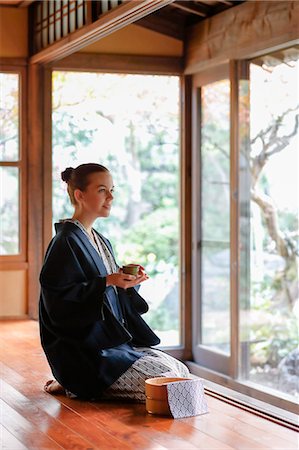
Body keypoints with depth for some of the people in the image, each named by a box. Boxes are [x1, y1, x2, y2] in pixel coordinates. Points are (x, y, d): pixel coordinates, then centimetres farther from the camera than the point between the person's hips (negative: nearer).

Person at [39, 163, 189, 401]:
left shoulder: (102, 242, 15)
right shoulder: (66, 242, -13)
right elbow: (57, 296, -20)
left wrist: (129, 282, -1)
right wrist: (107, 281, -24)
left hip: (116, 340, 9)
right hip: (84, 349, -9)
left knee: (182, 371, 3)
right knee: (164, 375, -18)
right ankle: (76, 383, -3)